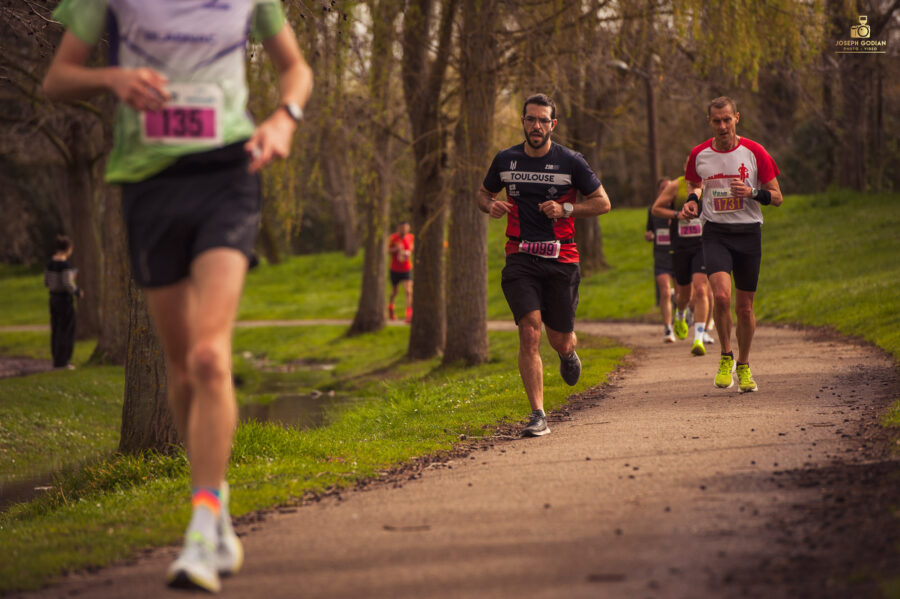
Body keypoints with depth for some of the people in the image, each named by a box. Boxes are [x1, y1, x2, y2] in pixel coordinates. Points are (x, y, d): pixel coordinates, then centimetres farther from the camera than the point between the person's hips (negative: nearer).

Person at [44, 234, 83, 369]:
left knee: (56, 330, 14)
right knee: (66, 331, 0)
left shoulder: (50, 263, 5)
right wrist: (78, 292, -6)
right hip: (65, 300, -8)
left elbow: (47, 283, 11)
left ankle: (57, 361, 19)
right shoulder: (65, 264, -19)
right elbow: (68, 284, -25)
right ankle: (61, 362, 1)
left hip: (53, 299, 8)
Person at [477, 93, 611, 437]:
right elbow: (483, 192, 21)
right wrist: (490, 205, -3)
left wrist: (565, 209, -12)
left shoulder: (570, 162, -1)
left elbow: (602, 202, 4)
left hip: (561, 258, 0)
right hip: (520, 257, 0)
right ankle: (538, 415, -14)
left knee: (559, 341, 6)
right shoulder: (505, 160, 5)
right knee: (529, 331, -16)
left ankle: (568, 353, 47)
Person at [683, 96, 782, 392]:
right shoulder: (699, 155, 2)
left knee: (744, 306, 6)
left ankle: (744, 366, 25)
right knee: (721, 295, -21)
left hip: (748, 233, 0)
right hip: (715, 234, 0)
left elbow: (777, 197, 1)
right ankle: (726, 357, 0)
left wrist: (752, 193, -18)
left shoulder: (754, 152, -4)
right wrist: (692, 201, 0)